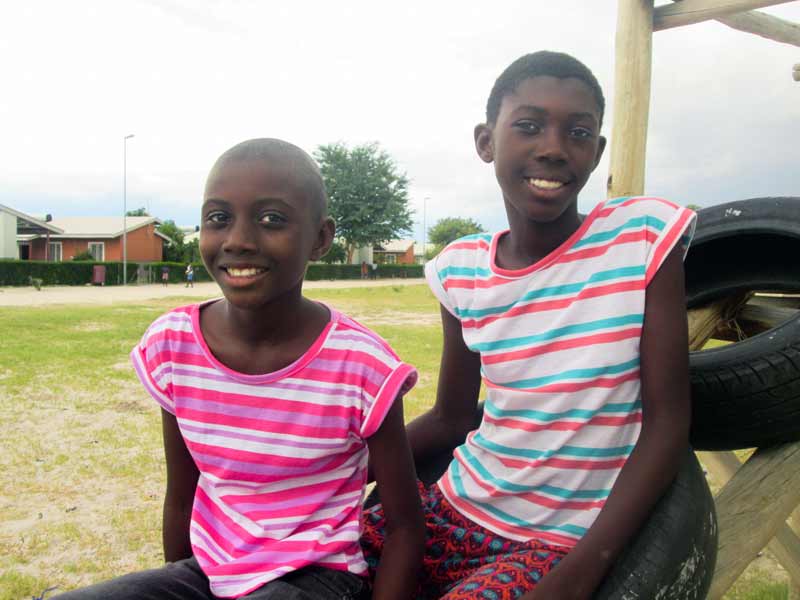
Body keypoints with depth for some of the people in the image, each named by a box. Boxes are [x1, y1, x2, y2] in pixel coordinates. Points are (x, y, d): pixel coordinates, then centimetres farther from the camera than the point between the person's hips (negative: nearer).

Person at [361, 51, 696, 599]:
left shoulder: (645, 236, -10)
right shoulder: (460, 271, 1)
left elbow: (667, 422, -10)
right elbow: (451, 417, 9)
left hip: (566, 539, -3)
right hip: (456, 509, 4)